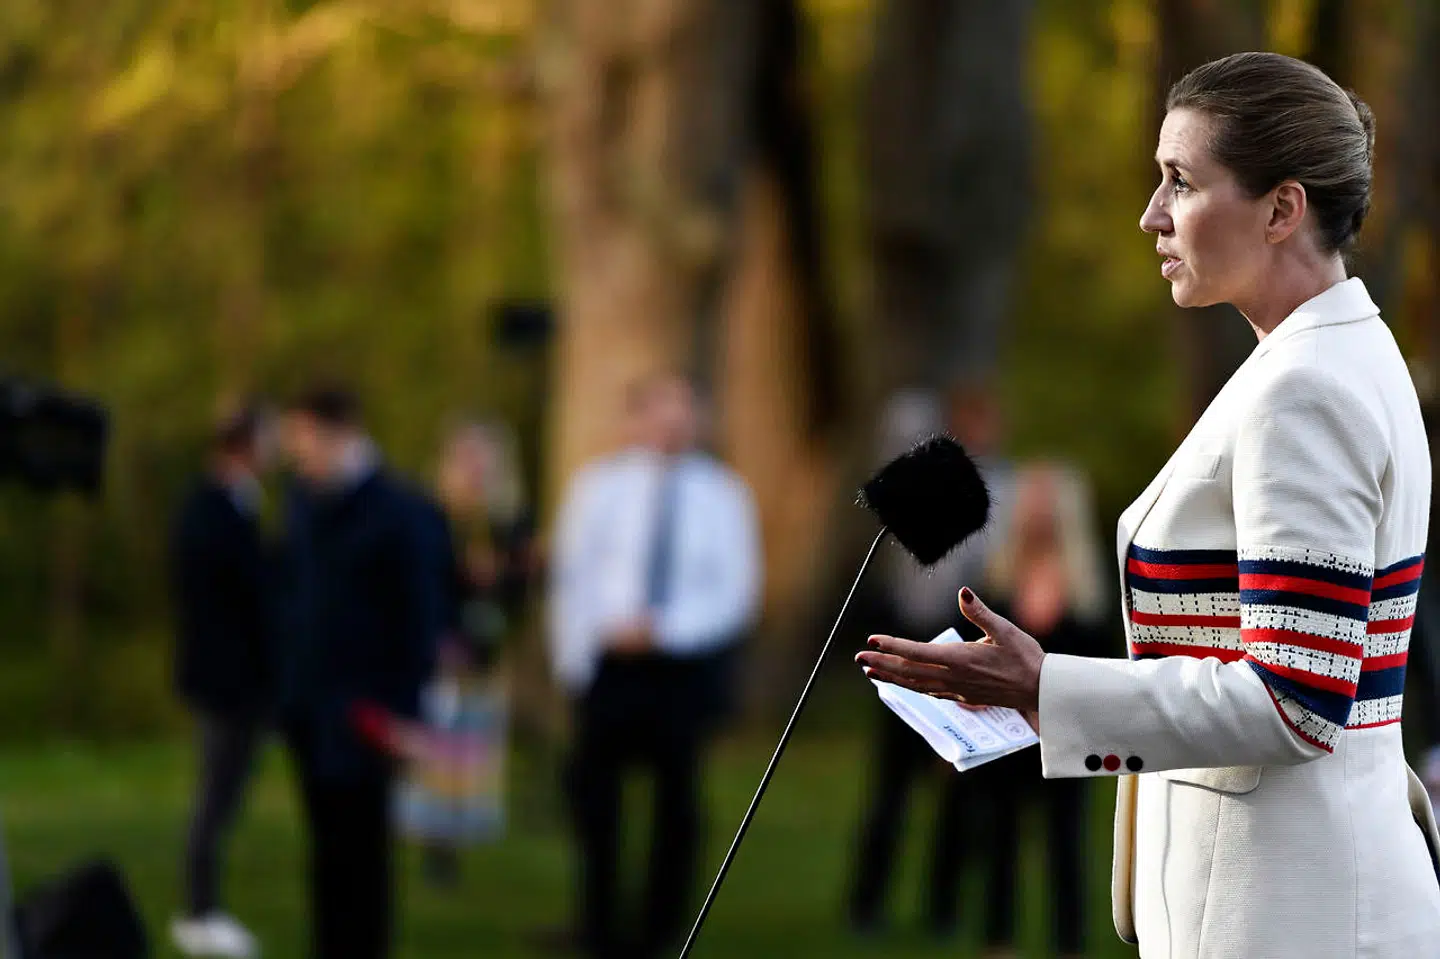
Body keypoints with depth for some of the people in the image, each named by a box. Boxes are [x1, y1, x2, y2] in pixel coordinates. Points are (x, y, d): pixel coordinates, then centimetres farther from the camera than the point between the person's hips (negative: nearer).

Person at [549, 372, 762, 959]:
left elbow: (736, 592, -5)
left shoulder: (722, 494, -1)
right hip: (609, 662, 1)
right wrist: (574, 663, -4)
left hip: (689, 663, 0)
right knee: (593, 790, 2)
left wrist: (662, 629, -16)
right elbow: (572, 578, 2)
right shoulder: (598, 487, 2)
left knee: (678, 795, 5)